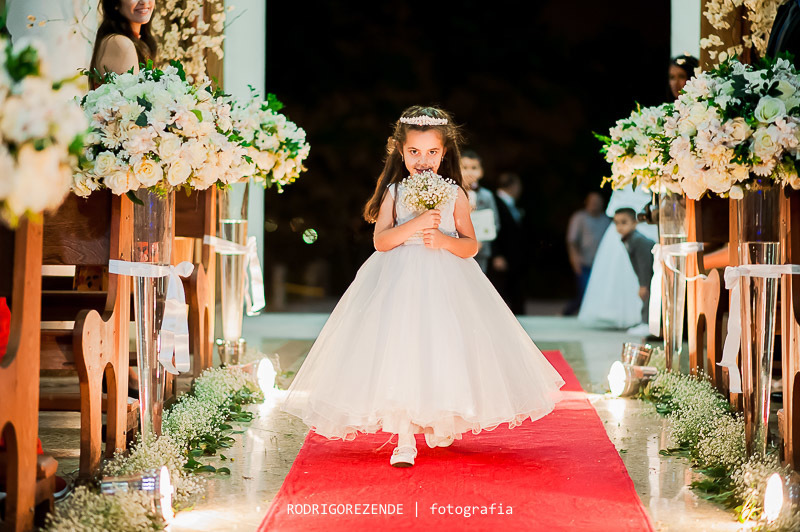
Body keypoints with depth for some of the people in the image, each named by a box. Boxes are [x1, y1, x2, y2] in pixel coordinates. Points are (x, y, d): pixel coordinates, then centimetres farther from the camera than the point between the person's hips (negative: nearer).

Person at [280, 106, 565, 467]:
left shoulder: (454, 194, 4)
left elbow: (471, 246, 3)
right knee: (400, 355, -9)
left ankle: (438, 422, 30)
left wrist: (443, 240, -15)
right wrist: (414, 225, -21)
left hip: (445, 284, 1)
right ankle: (404, 440, -5)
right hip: (399, 284, -1)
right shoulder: (394, 192, 2)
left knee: (443, 355, 3)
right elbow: (381, 240, -8)